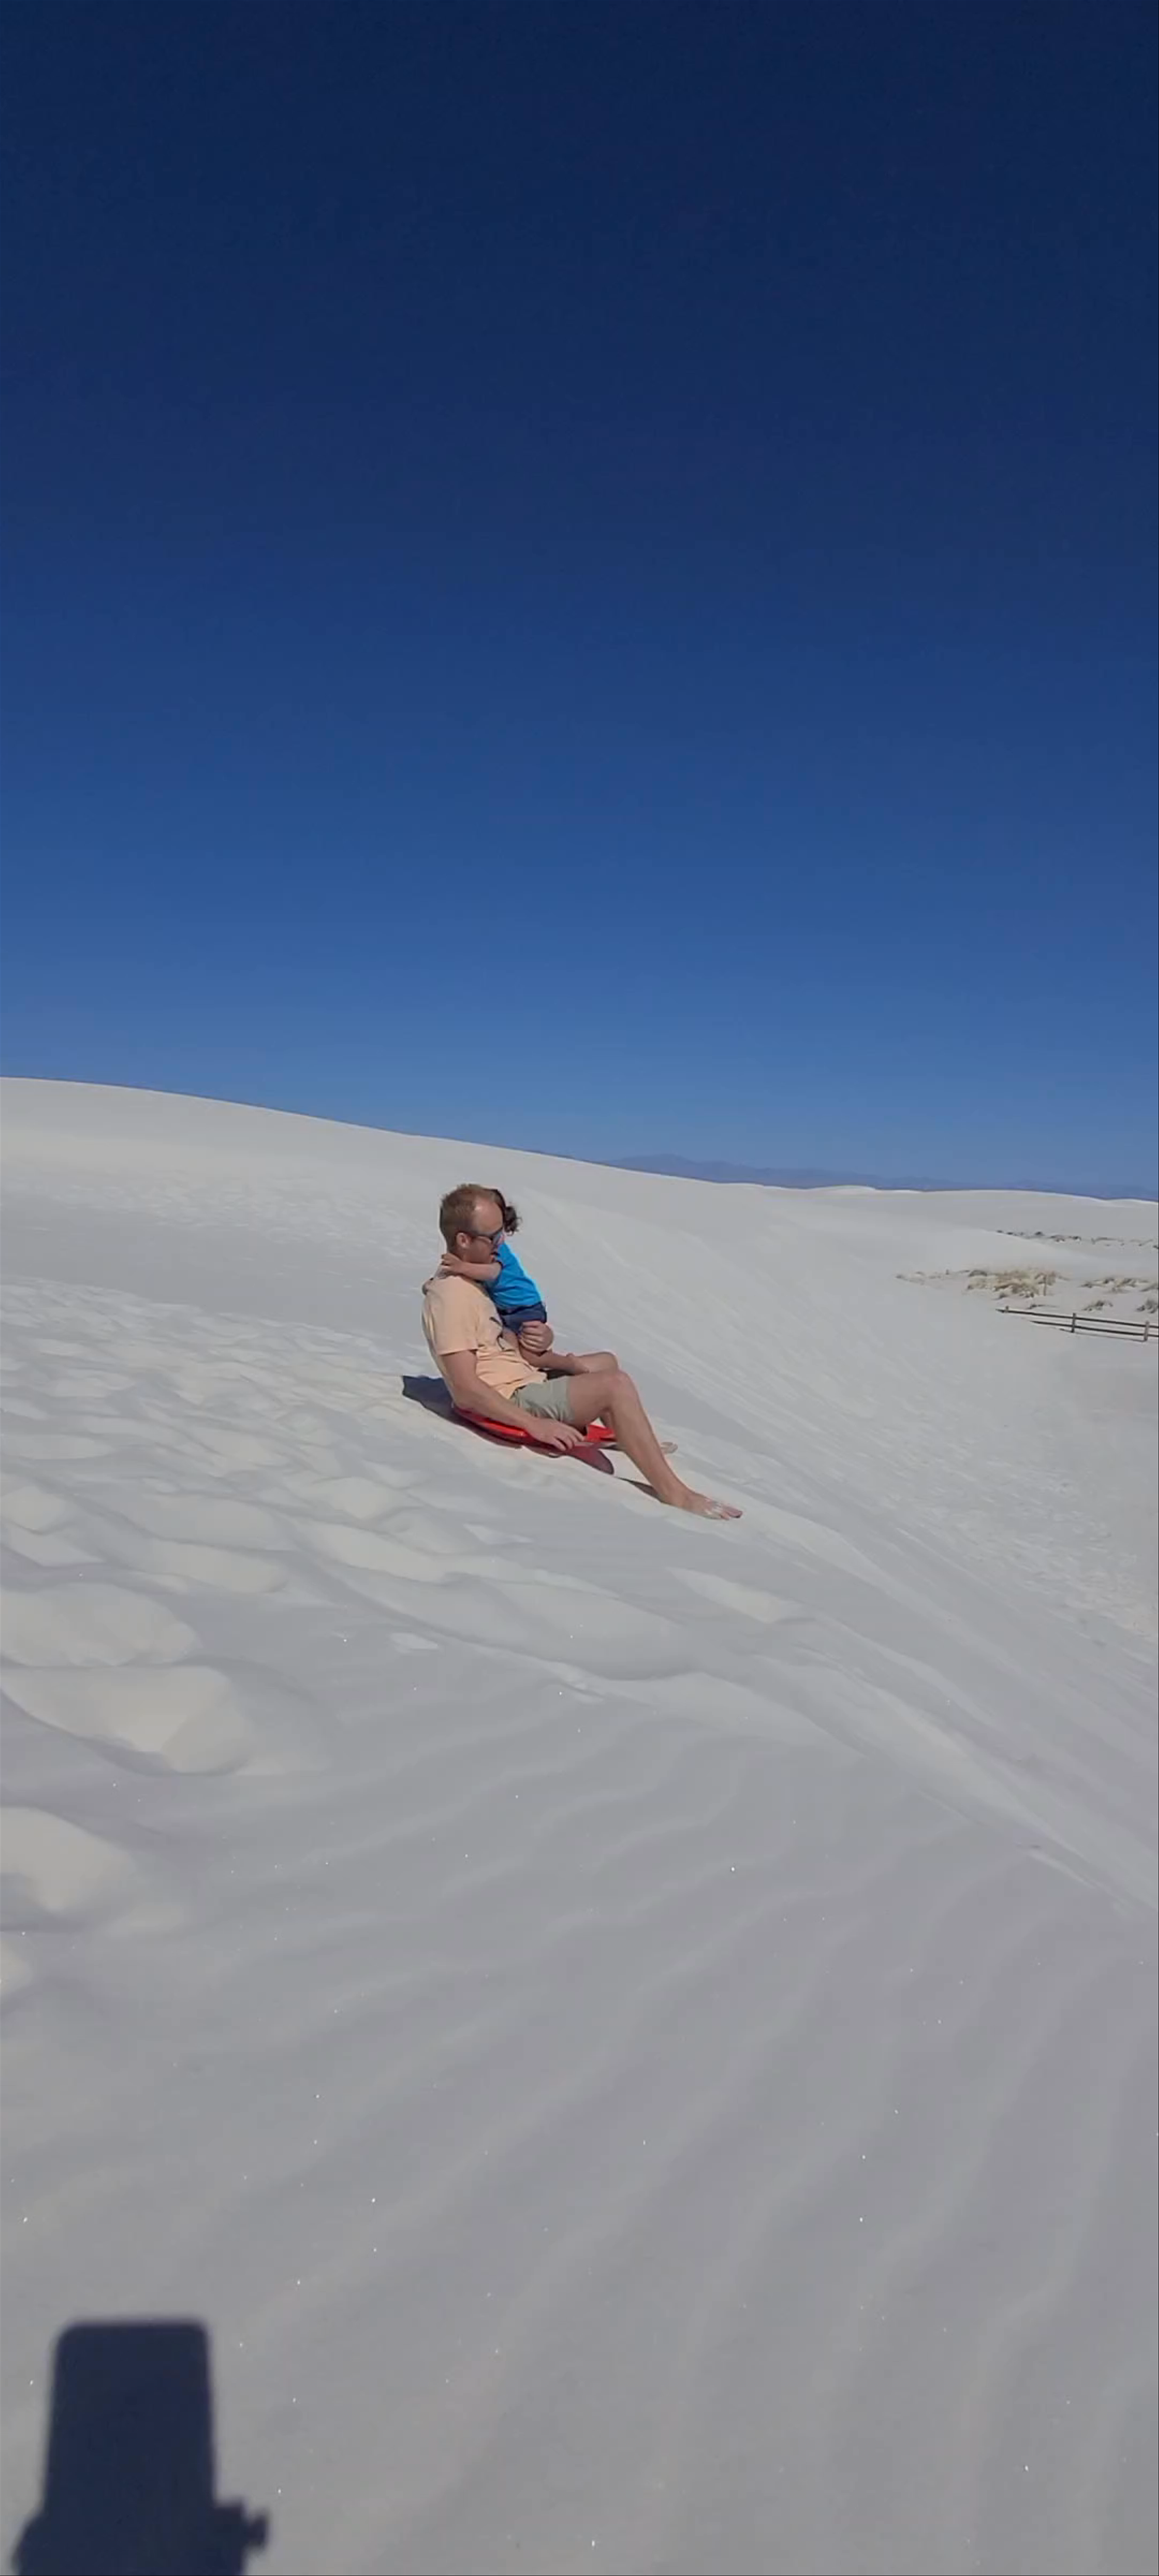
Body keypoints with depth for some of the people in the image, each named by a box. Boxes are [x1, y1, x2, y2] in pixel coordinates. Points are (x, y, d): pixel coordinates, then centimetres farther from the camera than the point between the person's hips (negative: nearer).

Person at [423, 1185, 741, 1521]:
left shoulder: (473, 1278, 10)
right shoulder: (451, 1295, -22)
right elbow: (466, 1390, -28)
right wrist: (535, 1425, -29)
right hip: (511, 1403, -11)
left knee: (606, 1362, 25)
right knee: (616, 1385, -23)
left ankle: (639, 1444, 36)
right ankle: (674, 1493, -21)